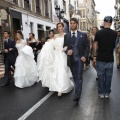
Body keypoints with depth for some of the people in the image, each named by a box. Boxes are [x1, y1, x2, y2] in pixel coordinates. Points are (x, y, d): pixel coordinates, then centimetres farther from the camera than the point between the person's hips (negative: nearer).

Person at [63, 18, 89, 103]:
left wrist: (85, 56, -8)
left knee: (79, 77, -14)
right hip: (71, 59, 3)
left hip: (80, 58, -3)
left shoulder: (83, 35, 3)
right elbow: (64, 47, 12)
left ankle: (77, 96, -18)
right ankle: (78, 90, 29)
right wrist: (67, 51, -11)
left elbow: (87, 46, 3)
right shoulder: (66, 36, 9)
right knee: (75, 77, 12)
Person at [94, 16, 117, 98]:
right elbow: (114, 46, 4)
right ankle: (107, 93, 20)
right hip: (110, 59, 1)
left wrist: (95, 55, 9)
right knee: (108, 76, 11)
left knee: (101, 76, 9)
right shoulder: (114, 34, -4)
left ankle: (101, 93, 17)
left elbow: (96, 45, -3)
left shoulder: (98, 33, -8)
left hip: (100, 58, -1)